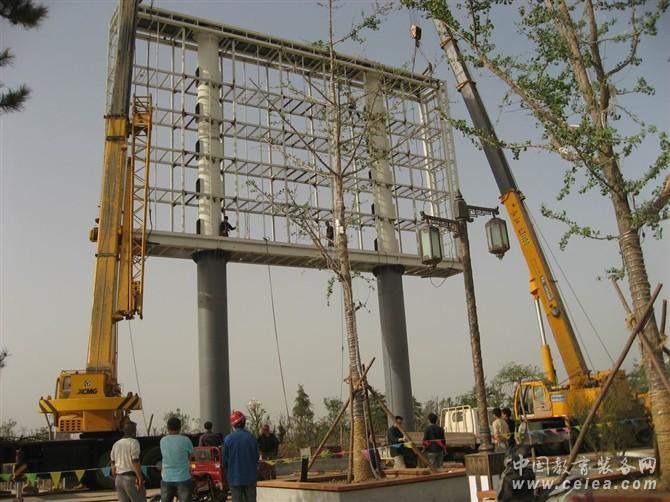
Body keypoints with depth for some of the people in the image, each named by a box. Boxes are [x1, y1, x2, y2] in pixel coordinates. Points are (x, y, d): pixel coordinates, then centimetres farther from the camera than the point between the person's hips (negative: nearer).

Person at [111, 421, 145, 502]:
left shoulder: (116, 444, 12)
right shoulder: (133, 442, -9)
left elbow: (113, 464, 15)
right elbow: (135, 462, -16)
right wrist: (140, 478, -15)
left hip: (119, 478, 7)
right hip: (131, 478, -7)